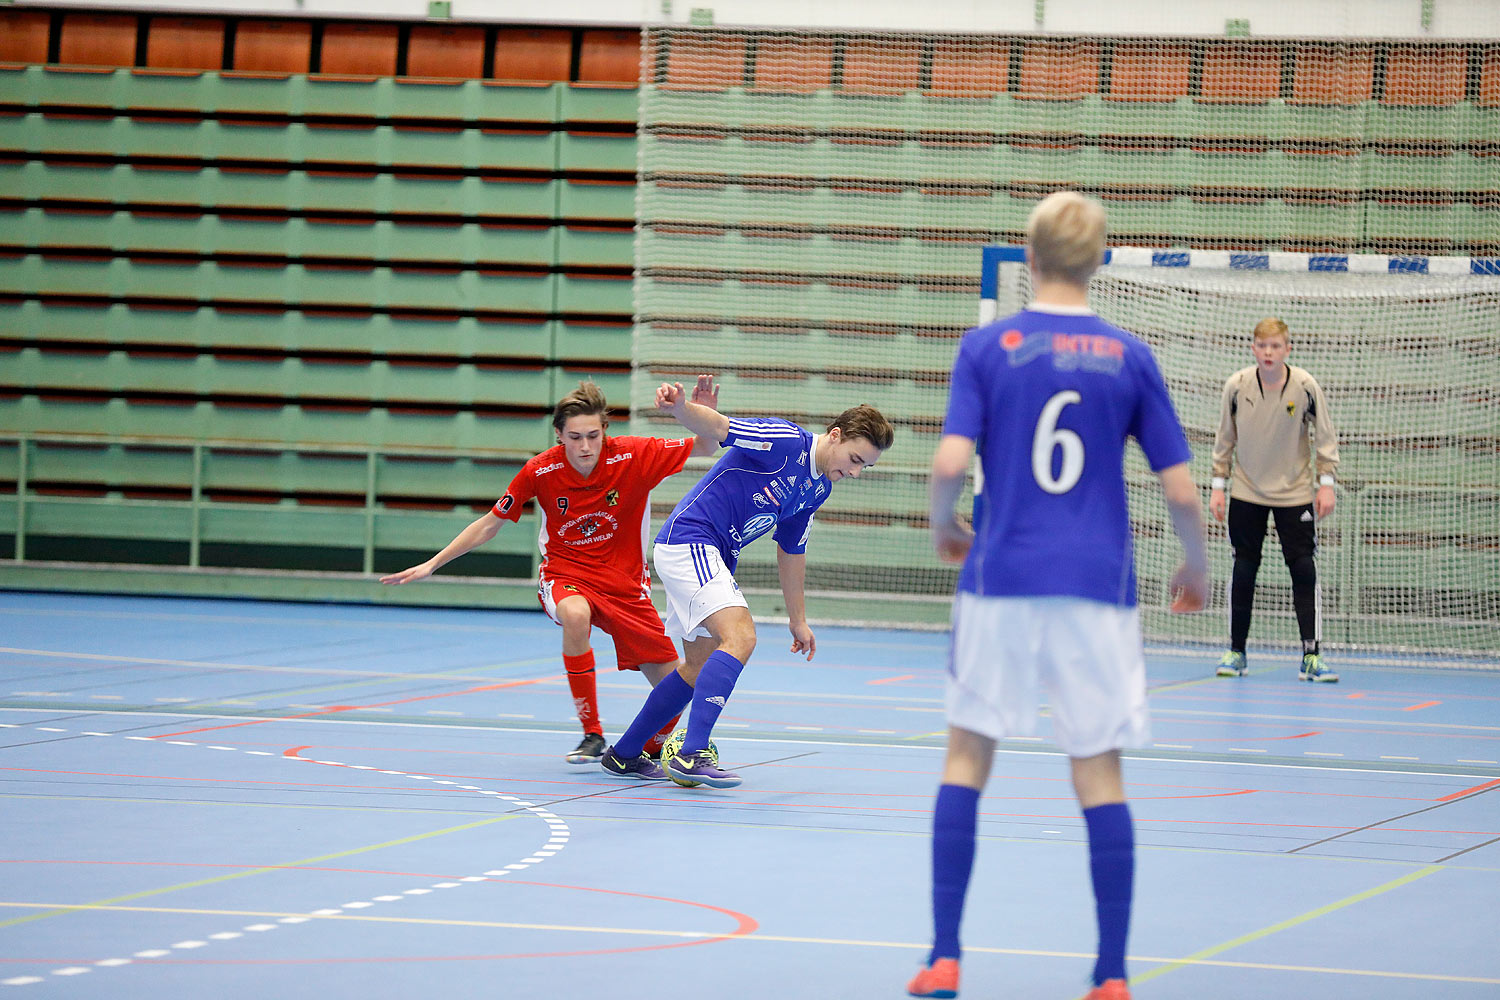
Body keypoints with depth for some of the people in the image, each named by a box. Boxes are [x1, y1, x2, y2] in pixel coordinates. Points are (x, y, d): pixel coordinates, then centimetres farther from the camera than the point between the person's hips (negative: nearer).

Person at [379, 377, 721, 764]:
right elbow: (489, 525, 0)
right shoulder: (541, 471, -14)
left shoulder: (633, 456, -15)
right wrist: (432, 565, -1)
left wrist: (706, 417, -28)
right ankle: (592, 735, -25)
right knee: (575, 614, -38)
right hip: (565, 576, -1)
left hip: (625, 583, 2)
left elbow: (707, 448, -6)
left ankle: (650, 750, 30)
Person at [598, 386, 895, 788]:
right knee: (739, 636, -25)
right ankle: (692, 755, -33)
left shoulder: (818, 490, 11)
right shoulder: (786, 442, -16)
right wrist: (679, 406, -47)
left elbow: (791, 551, 22)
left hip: (713, 558, 11)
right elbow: (715, 427, -26)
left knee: (701, 665, 18)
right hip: (687, 540, -10)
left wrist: (797, 619, 26)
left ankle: (623, 755, 30)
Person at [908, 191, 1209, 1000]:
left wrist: (943, 525, 11)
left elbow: (951, 460, -11)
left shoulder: (988, 347, -1)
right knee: (1099, 771, 3)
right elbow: (1180, 488, 0)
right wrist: (1196, 567, 18)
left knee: (968, 755, 10)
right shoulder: (1129, 358, 2)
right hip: (1098, 586, 0)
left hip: (1002, 578, 0)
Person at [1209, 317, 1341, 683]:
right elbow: (1224, 439, 5)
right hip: (1247, 492, 1)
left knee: (1304, 570, -7)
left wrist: (1326, 483, -7)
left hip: (1294, 493, -1)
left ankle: (1311, 656, -4)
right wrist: (1218, 485, 3)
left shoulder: (1305, 386, -10)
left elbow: (1326, 436, -1)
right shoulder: (1236, 386, -7)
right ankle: (1236, 652, 15)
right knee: (1243, 570, 3)